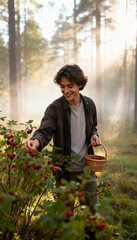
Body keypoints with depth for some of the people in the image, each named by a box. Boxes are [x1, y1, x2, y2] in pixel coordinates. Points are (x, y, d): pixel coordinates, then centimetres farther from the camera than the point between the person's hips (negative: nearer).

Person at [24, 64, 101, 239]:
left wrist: (94, 136, -8)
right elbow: (44, 130, -28)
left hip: (87, 166, 4)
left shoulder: (89, 104, -2)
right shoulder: (54, 108, -15)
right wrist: (36, 141, -50)